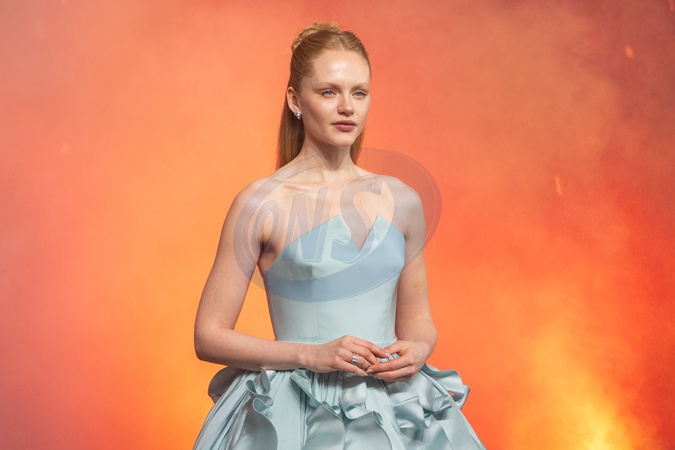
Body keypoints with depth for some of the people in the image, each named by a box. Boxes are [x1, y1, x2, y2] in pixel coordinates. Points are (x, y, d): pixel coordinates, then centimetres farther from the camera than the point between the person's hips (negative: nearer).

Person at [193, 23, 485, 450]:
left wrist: (417, 349, -7)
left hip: (392, 410, 4)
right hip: (296, 416, -3)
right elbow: (209, 336, -6)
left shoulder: (402, 201, 4)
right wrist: (310, 355, -16)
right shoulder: (261, 205, -8)